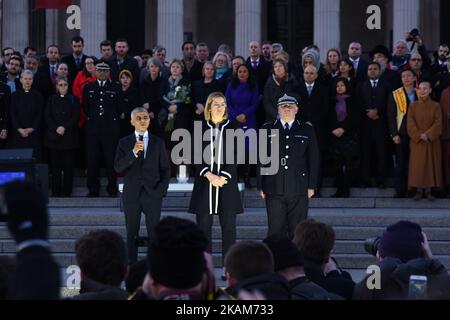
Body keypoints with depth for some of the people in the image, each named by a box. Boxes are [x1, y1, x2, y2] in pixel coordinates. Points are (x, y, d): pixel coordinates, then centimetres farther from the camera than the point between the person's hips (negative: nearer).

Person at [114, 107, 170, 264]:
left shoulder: (158, 143, 9)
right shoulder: (124, 143, 6)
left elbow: (165, 169, 10)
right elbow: (118, 167, -6)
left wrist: (162, 190, -2)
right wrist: (133, 153, -19)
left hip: (153, 194, 0)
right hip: (132, 195, 0)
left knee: (154, 233, -1)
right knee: (131, 233, 3)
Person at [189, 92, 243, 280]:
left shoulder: (233, 129, 6)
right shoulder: (201, 129, 7)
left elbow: (235, 156, 0)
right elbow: (196, 156, 1)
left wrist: (223, 177, -12)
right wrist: (209, 175, -13)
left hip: (227, 182, -1)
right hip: (204, 181, 1)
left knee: (228, 227, -1)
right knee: (203, 226, 0)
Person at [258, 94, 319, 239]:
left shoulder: (307, 130, 9)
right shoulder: (267, 130, 9)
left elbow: (313, 160, 9)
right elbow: (261, 159, 7)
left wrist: (312, 185, 2)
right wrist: (261, 186, 1)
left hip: (299, 189, 0)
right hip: (274, 189, 0)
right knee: (275, 230, -1)